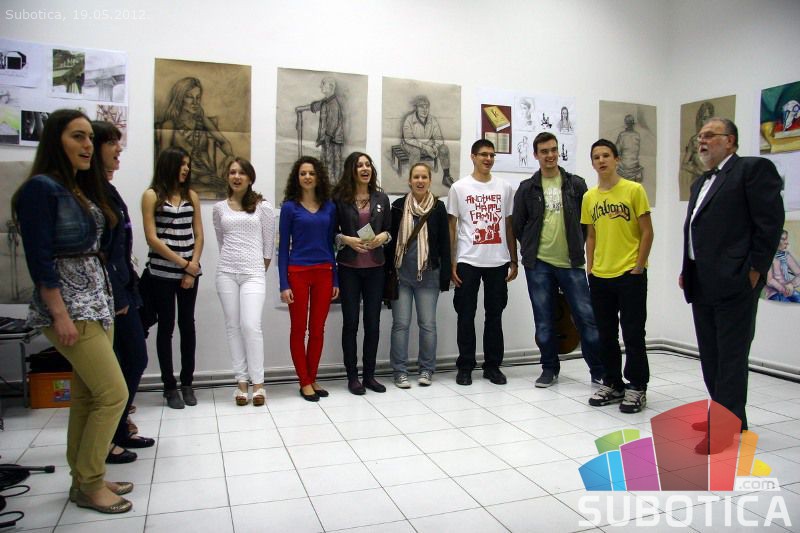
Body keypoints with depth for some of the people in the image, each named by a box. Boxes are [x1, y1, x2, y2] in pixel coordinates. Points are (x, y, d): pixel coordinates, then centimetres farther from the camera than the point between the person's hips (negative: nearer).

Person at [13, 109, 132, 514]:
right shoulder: (42, 187, -11)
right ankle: (88, 485, 8)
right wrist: (60, 314, -19)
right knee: (114, 393, -7)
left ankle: (85, 479, 23)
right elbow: (38, 257, -16)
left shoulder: (84, 189, 14)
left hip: (96, 301, 8)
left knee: (87, 395, 12)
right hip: (69, 307, -8)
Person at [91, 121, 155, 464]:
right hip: (109, 294, -10)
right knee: (115, 368, 1)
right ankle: (105, 440, 16)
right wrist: (115, 298, -19)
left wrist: (126, 290, 14)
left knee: (135, 360, 15)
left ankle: (119, 431, 28)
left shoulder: (106, 189, 15)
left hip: (121, 289, 10)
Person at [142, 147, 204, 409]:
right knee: (166, 327, 4)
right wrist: (182, 263, -9)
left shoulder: (191, 195, 9)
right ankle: (169, 386, 13)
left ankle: (187, 383, 18)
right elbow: (152, 238, -8)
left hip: (190, 272, 3)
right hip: (162, 273, -3)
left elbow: (198, 235, 7)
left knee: (187, 324, 7)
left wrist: (193, 266, -5)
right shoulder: (152, 195, -2)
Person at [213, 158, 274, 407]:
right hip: (226, 272, 3)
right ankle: (241, 381, 9)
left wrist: (261, 269, 7)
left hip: (253, 273, -3)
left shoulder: (262, 206, 2)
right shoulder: (220, 207, 10)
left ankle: (258, 382, -2)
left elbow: (269, 241, 5)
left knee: (251, 325, -12)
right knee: (233, 325, 3)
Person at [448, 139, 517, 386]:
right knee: (466, 315, 4)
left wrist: (514, 261, 7)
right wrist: (452, 263, -4)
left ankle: (493, 365, 20)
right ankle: (465, 366, 15)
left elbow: (509, 226, 10)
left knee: (495, 315, 9)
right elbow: (451, 227, 1)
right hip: (468, 261, -2)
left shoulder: (504, 187, 8)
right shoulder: (459, 187, 1)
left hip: (498, 262, 2)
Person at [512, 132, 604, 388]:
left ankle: (599, 371, 14)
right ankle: (550, 369, 21)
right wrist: (531, 251, 9)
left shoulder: (576, 184, 6)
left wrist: (577, 248, 6)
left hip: (572, 264, 0)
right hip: (539, 265, 0)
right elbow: (518, 225, 9)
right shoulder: (527, 188, 4)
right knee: (544, 321, 7)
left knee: (587, 318, 1)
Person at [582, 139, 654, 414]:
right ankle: (613, 384, 25)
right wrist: (590, 268, 7)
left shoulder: (634, 190, -4)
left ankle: (637, 388, 15)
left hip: (629, 275, -4)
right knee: (606, 334, 11)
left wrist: (638, 267, -10)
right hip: (599, 277, 5)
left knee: (633, 333, 1)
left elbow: (647, 232, -5)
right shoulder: (589, 197, 8)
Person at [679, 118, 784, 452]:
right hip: (702, 284, 9)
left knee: (731, 357, -4)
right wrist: (686, 271, 14)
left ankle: (725, 428, 2)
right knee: (710, 355, 14)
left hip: (734, 283, -9)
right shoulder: (700, 184, 23)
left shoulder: (753, 169, -3)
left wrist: (755, 270, -13)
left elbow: (770, 221, -10)